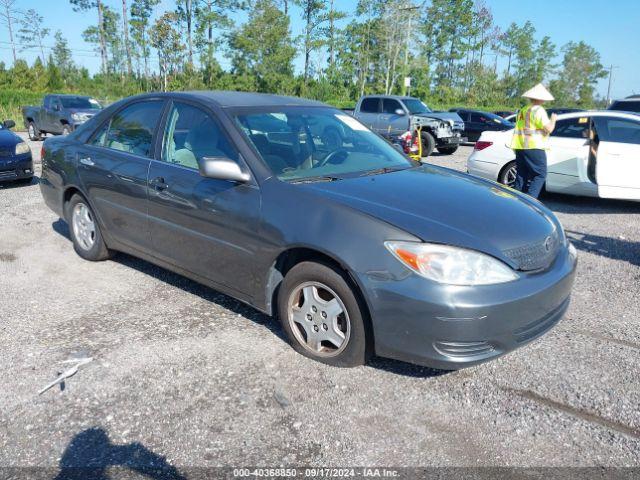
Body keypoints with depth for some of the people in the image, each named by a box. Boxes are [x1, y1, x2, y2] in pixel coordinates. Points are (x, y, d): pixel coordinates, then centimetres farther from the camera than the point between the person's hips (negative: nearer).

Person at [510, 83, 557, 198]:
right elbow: (548, 129, -11)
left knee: (521, 175, 11)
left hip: (519, 147, 8)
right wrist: (553, 119, 5)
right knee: (540, 175, -4)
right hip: (534, 147, -8)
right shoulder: (538, 110, -8)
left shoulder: (523, 110, 17)